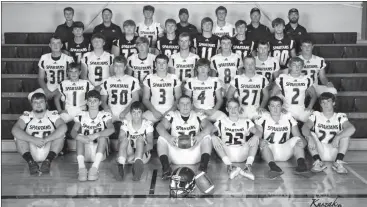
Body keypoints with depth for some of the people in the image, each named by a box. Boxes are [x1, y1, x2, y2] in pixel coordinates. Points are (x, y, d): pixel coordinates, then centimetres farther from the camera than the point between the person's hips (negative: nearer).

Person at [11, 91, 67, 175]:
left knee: (60, 134, -23)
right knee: (18, 136, -21)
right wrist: (33, 140, -31)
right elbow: (15, 130, -20)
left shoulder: (53, 115, -4)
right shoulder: (26, 116, -2)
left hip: (49, 151, 0)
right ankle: (30, 162, -25)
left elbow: (63, 128, -24)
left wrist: (46, 140, -32)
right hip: (31, 152, 1)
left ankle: (48, 161, -24)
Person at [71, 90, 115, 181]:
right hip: (85, 154, 1)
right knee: (80, 136, -23)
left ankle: (95, 167, -42)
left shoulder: (104, 115, 1)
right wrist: (78, 136, -31)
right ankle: (81, 167, -39)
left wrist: (96, 135, -32)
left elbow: (111, 129, -19)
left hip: (100, 153, -1)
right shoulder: (81, 116, 6)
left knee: (103, 136, -27)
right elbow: (73, 131, -8)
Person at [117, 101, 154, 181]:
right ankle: (121, 164, -47)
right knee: (125, 138, -26)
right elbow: (120, 140, -10)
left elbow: (150, 144, -10)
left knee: (140, 138, -28)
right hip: (128, 156, 1)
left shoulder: (148, 124, -2)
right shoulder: (125, 123, 2)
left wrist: (141, 149, -31)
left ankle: (138, 163, -51)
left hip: (143, 155, -1)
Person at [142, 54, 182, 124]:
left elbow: (178, 99, 7)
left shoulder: (174, 78, 8)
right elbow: (145, 99, 7)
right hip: (154, 111, 0)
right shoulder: (149, 78, 8)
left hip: (170, 111, 0)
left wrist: (170, 111, -9)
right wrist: (154, 111, -9)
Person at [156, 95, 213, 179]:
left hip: (194, 153, 0)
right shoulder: (172, 115, 5)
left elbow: (209, 126, -10)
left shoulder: (198, 116, 6)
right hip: (176, 155, 0)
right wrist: (169, 137, -30)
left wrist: (200, 136, -31)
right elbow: (159, 127, -9)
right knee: (161, 139, -19)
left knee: (207, 137, -21)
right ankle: (166, 167, -30)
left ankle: (203, 166, -31)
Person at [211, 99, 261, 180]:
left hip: (242, 154, 1)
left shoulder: (246, 122, 14)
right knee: (214, 138, -22)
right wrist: (214, 137, -27)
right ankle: (229, 165, -38)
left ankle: (248, 166, -34)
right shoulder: (221, 122, 12)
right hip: (226, 153, 0)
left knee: (255, 138, -18)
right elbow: (210, 131, -3)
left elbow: (259, 132, 0)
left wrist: (255, 136, -25)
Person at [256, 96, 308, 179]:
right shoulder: (263, 119, 3)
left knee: (296, 140, -21)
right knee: (262, 142, -30)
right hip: (270, 152, -1)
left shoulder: (288, 118, 7)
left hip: (285, 152, 1)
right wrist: (260, 141, -30)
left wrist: (303, 142, -23)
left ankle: (301, 164, -41)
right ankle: (273, 167, -49)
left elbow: (299, 136, 1)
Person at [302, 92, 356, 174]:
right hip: (319, 152, 0)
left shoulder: (340, 117, -1)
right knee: (310, 134, -21)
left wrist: (337, 137, -37)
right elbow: (305, 128, -16)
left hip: (335, 152, 0)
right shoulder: (316, 115, 1)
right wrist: (310, 137, -39)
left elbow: (352, 128, -21)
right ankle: (318, 162, -26)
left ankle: (338, 162, -26)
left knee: (346, 133, -19)